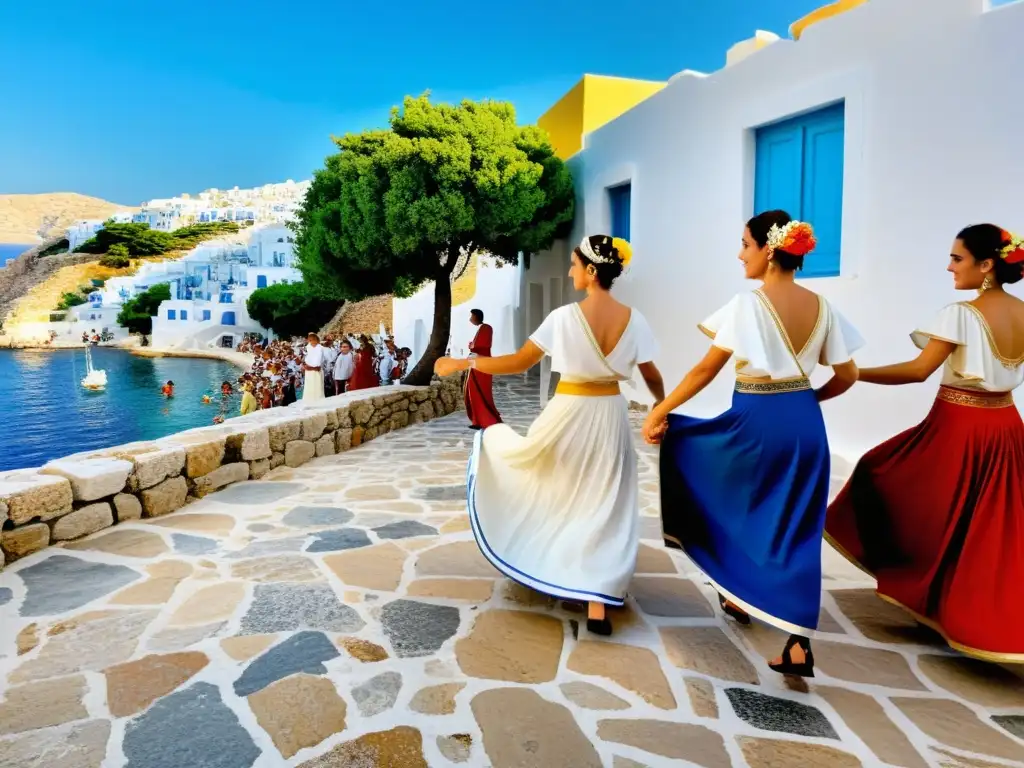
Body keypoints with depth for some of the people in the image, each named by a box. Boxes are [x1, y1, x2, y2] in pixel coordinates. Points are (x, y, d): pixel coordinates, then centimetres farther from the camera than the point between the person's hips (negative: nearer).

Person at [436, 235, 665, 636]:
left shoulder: (564, 317, -15)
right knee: (603, 507, 9)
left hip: (570, 414, -3)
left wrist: (463, 363, -2)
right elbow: (652, 377, 2)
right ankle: (597, 602, 8)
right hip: (610, 416, 4)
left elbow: (519, 363, -11)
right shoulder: (633, 320, -5)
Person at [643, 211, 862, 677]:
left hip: (756, 421, -5)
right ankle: (799, 646, 7)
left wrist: (660, 411, -7)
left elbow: (707, 369, -13)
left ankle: (737, 595, 35)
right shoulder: (821, 307, 5)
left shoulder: (749, 304, -13)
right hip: (804, 424, 6)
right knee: (796, 531, 11)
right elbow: (847, 376, 9)